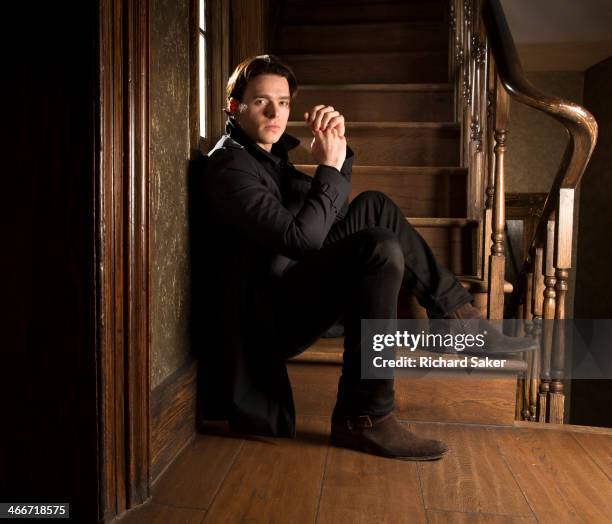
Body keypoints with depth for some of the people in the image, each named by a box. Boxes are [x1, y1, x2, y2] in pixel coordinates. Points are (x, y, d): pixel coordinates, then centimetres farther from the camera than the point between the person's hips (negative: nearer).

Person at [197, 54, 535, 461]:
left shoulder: (269, 155, 16)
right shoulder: (228, 163, -13)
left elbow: (328, 212, 14)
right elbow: (301, 237, -24)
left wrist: (338, 150, 0)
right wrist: (328, 165, -14)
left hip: (288, 295, 9)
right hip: (265, 316, -9)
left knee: (373, 207, 5)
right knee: (381, 249, -28)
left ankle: (457, 315, 3)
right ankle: (363, 420, -22)